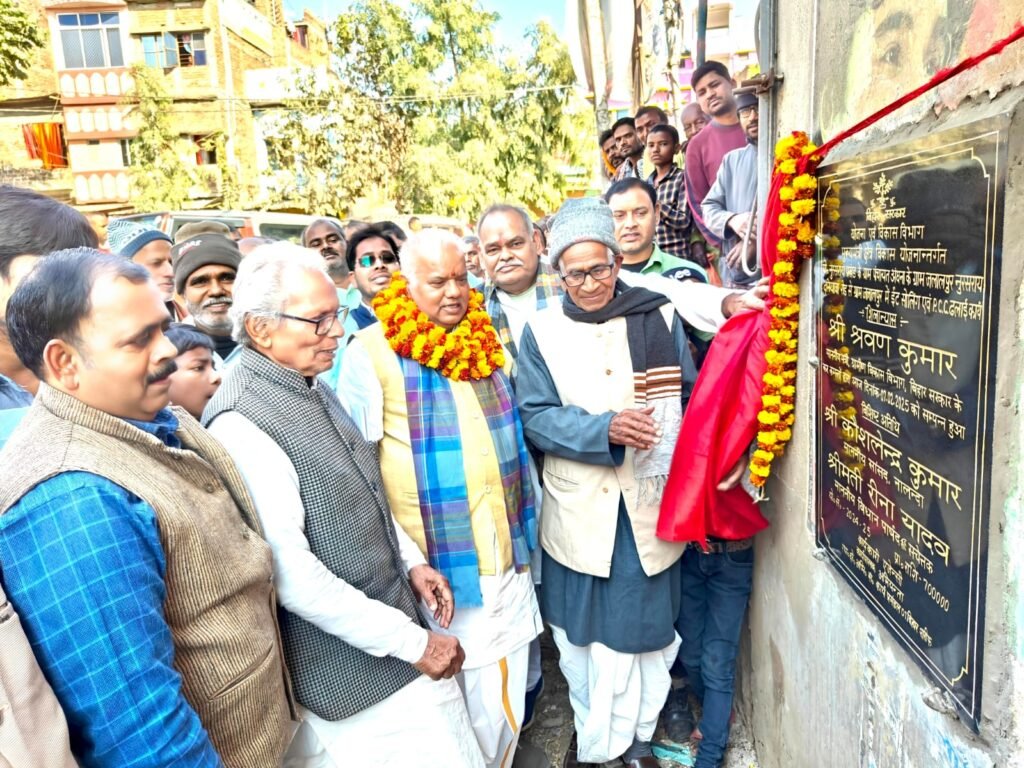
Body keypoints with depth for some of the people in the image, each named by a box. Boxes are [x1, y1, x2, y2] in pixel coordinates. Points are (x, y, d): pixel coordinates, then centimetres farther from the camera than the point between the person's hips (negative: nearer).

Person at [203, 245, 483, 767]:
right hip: (355, 667, -8)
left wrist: (410, 560, 6)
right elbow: (292, 575, -26)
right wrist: (414, 642, -20)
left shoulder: (312, 387, 3)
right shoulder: (242, 425, -24)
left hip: (393, 610, 8)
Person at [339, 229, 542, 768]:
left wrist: (526, 523, 18)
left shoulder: (488, 339, 8)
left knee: (503, 698, 17)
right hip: (435, 563, -5)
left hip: (507, 558, 5)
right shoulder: (373, 351, -10)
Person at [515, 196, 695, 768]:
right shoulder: (541, 332, -2)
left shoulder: (660, 317, 0)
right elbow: (535, 417, -9)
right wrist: (606, 428, -23)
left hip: (650, 505, 0)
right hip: (578, 509, 0)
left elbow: (693, 400, 1)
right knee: (581, 635, 16)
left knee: (643, 632, 12)